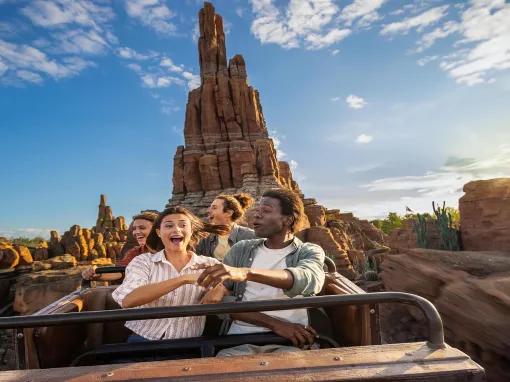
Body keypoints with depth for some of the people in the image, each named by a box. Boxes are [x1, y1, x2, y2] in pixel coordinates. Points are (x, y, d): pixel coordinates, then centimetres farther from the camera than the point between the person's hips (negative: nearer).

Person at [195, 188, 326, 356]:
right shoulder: (241, 249, 11)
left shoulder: (310, 252, 4)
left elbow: (309, 280, -20)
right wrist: (274, 324, -12)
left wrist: (247, 272, -38)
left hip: (290, 341, -1)